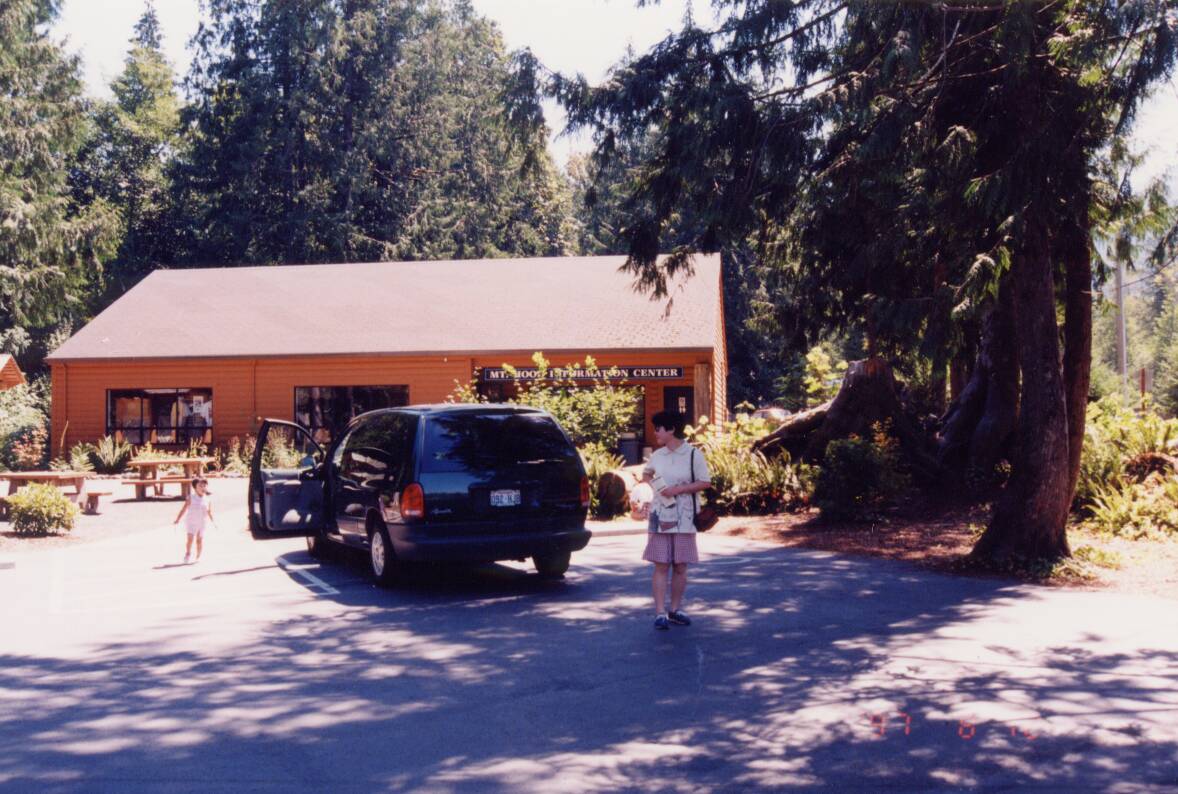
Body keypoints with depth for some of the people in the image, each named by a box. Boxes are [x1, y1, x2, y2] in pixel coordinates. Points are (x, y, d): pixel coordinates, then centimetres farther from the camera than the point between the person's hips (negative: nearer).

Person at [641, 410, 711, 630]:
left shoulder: (693, 454, -6)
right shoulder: (657, 455, 7)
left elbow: (705, 482, -9)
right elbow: (646, 474, 23)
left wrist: (678, 489, -17)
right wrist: (652, 484, 1)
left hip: (684, 517, -2)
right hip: (660, 515, 2)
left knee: (680, 567, 6)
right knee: (661, 566, -2)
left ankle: (675, 609, 18)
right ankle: (660, 613, -2)